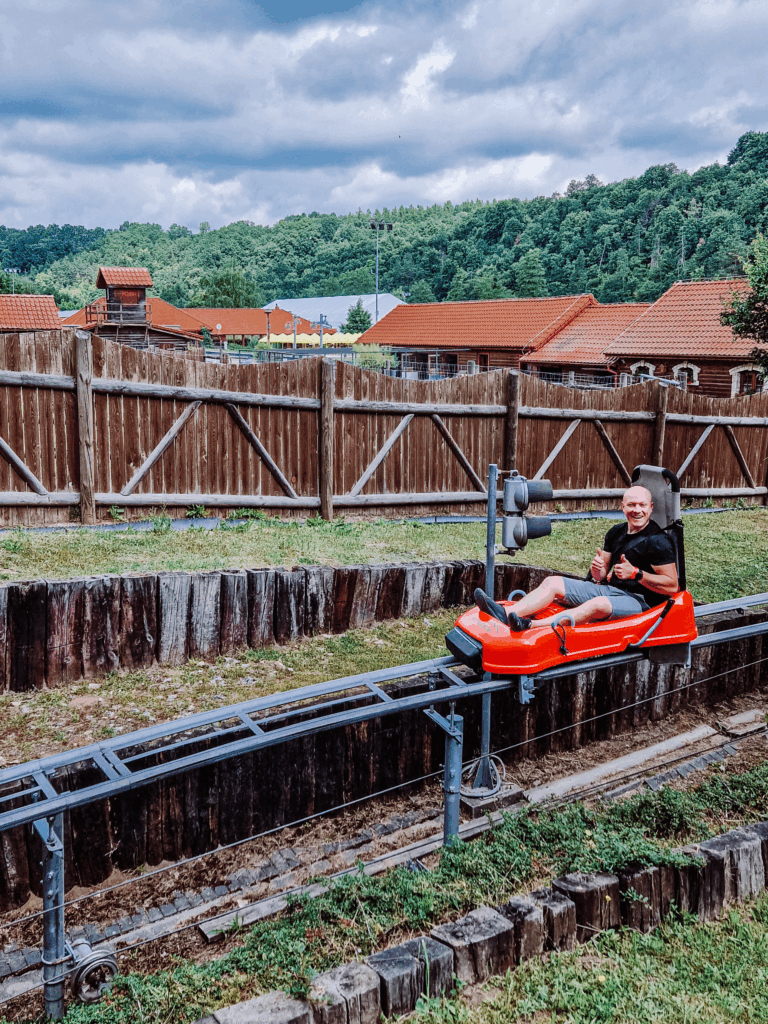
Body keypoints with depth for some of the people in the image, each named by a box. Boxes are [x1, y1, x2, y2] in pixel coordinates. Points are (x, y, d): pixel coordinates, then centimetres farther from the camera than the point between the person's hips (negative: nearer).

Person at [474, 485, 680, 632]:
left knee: (598, 605, -39)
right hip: (609, 589, 8)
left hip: (638, 600, -8)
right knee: (553, 582, -9)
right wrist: (598, 569, -10)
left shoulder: (658, 541, -9)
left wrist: (636, 573, -21)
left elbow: (672, 586, -13)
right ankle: (506, 615, -32)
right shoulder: (616, 533, 12)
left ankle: (531, 625, -54)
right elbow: (601, 576, 14)